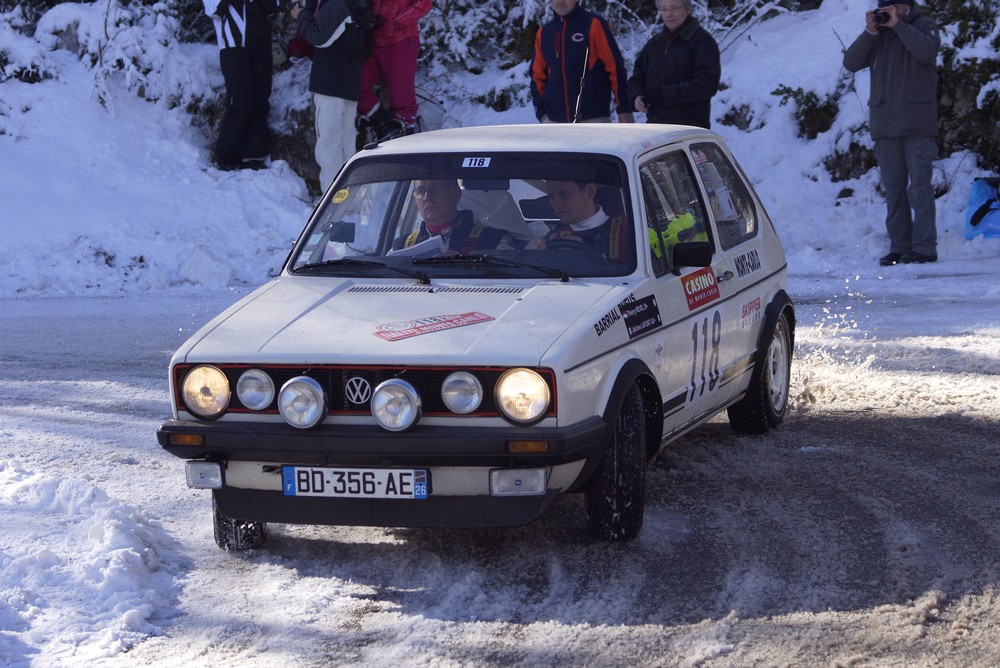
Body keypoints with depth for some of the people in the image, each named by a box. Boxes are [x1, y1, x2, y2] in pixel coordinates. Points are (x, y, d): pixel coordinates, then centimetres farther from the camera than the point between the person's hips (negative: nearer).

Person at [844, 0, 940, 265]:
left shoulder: (923, 25, 5)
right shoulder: (877, 33, 15)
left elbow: (927, 52, -17)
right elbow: (851, 62, 4)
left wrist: (898, 25, -13)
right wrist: (869, 32, -6)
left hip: (917, 124, -4)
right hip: (885, 123, 4)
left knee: (919, 185, -8)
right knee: (894, 187, 4)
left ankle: (924, 247, -10)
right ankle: (899, 246, 7)